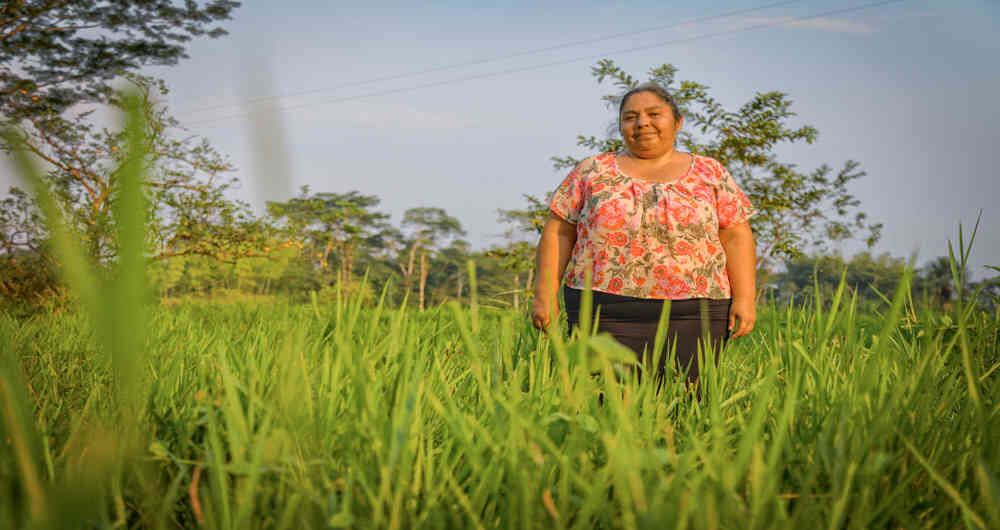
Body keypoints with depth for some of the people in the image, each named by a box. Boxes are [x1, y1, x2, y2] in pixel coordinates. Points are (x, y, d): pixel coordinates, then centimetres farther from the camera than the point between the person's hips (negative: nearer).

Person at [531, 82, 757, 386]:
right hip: (606, 314, 0)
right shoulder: (592, 171, 9)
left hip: (690, 315, 1)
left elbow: (736, 236, 8)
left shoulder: (710, 173, 11)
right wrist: (545, 294, 0)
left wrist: (744, 297, -2)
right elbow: (558, 233, 7)